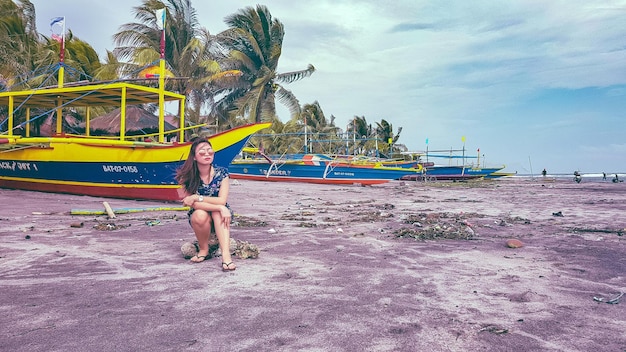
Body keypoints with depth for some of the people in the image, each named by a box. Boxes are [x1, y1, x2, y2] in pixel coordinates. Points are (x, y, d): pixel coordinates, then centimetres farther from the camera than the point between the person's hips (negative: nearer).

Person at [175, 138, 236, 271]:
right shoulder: (187, 176, -13)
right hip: (199, 217, 0)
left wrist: (196, 197, -27)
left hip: (220, 219, 0)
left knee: (217, 212, -34)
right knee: (200, 215, -35)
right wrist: (220, 207, -33)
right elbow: (193, 204, -22)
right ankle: (203, 249, -9)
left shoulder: (221, 173, -11)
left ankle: (226, 254, -45)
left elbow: (222, 201, -20)